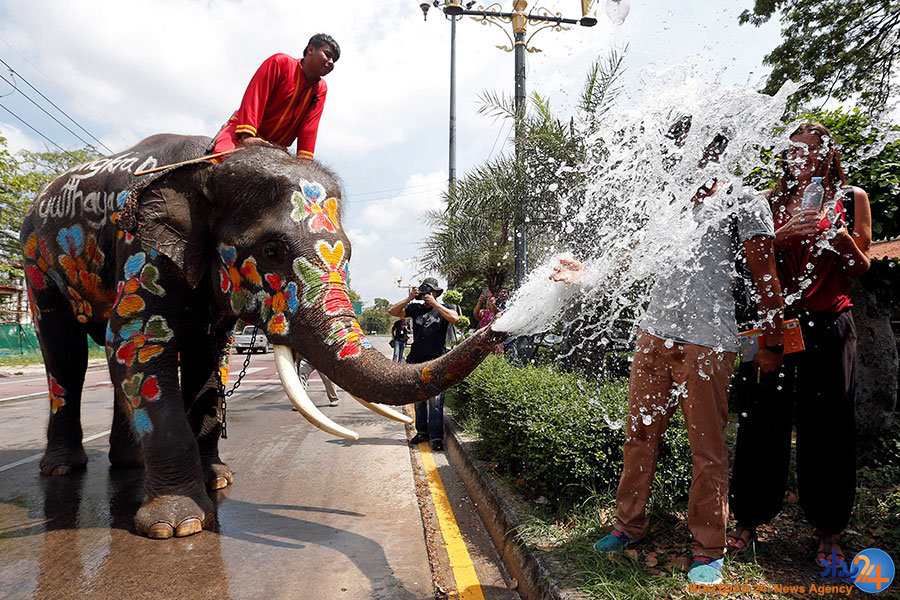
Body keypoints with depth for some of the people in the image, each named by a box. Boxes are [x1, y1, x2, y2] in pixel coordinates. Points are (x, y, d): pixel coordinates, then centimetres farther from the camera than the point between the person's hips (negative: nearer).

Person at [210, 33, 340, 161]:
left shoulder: (320, 89, 9)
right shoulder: (281, 62, -5)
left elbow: (309, 126, -1)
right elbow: (255, 96, -15)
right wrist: (247, 136, -28)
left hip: (275, 147, 5)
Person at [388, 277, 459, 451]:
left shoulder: (442, 308, 6)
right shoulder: (415, 308, 13)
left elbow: (454, 318, -15)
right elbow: (392, 312, 6)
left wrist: (434, 303, -13)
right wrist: (409, 298, -5)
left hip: (436, 361, -4)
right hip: (416, 361, 4)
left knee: (435, 399, -9)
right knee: (418, 399, 9)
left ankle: (436, 436, -3)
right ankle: (422, 432, 21)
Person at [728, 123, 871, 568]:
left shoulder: (851, 198, 9)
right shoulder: (772, 201, 10)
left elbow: (862, 267, 9)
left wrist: (840, 237, -10)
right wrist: (784, 234, -11)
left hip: (829, 323, 0)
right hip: (777, 320, 0)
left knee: (827, 424, 3)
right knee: (763, 418, 1)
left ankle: (829, 533, 21)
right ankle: (749, 519, 16)